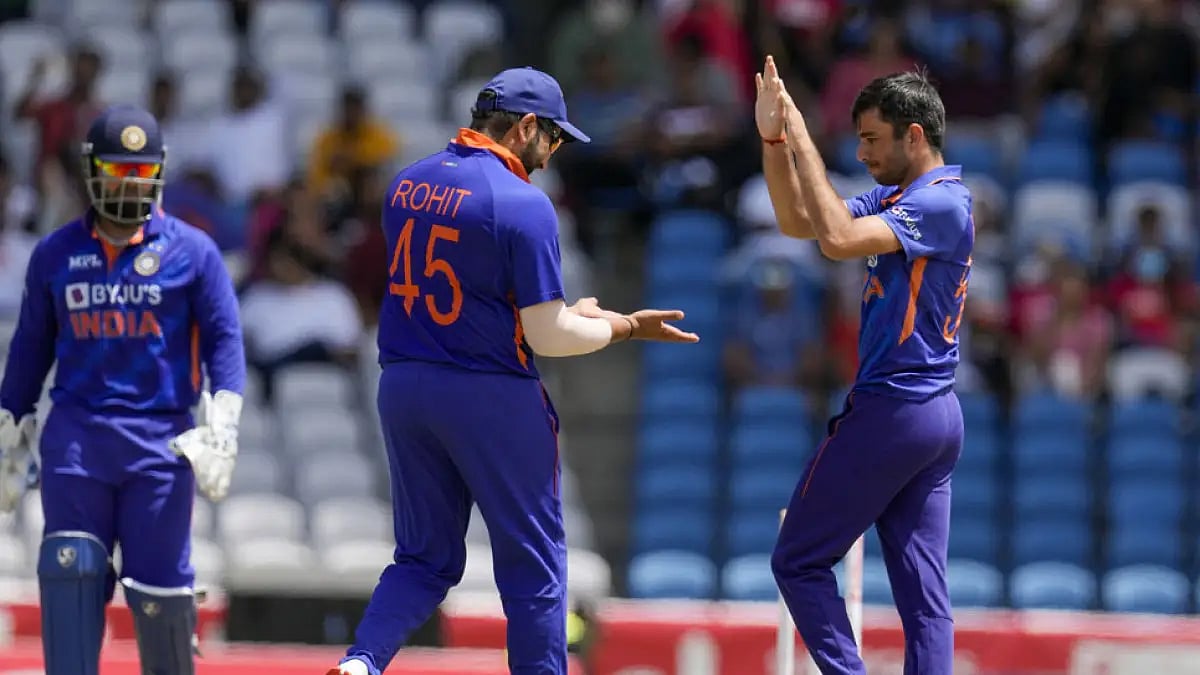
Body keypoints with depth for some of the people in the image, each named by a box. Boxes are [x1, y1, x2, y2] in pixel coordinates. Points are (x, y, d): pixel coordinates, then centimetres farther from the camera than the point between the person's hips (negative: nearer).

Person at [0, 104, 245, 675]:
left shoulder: (191, 251, 3)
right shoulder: (55, 254, 10)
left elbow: (224, 341, 0)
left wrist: (220, 433, -12)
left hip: (162, 438, -2)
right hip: (74, 435, 2)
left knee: (159, 590, -3)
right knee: (68, 574, -11)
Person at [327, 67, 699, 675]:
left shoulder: (406, 185, 7)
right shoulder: (522, 203, -14)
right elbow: (547, 338, -14)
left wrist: (565, 311, 21)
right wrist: (625, 326, 3)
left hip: (402, 389, 6)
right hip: (492, 398, -6)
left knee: (425, 558, 14)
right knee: (533, 564, 6)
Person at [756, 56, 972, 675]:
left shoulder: (941, 203, -13)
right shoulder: (894, 198, 14)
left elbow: (838, 239, -26)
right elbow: (797, 222, 15)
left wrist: (803, 143, -19)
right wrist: (773, 137, 4)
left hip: (888, 413, -9)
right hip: (939, 418, 9)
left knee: (798, 562, -1)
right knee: (924, 594, 3)